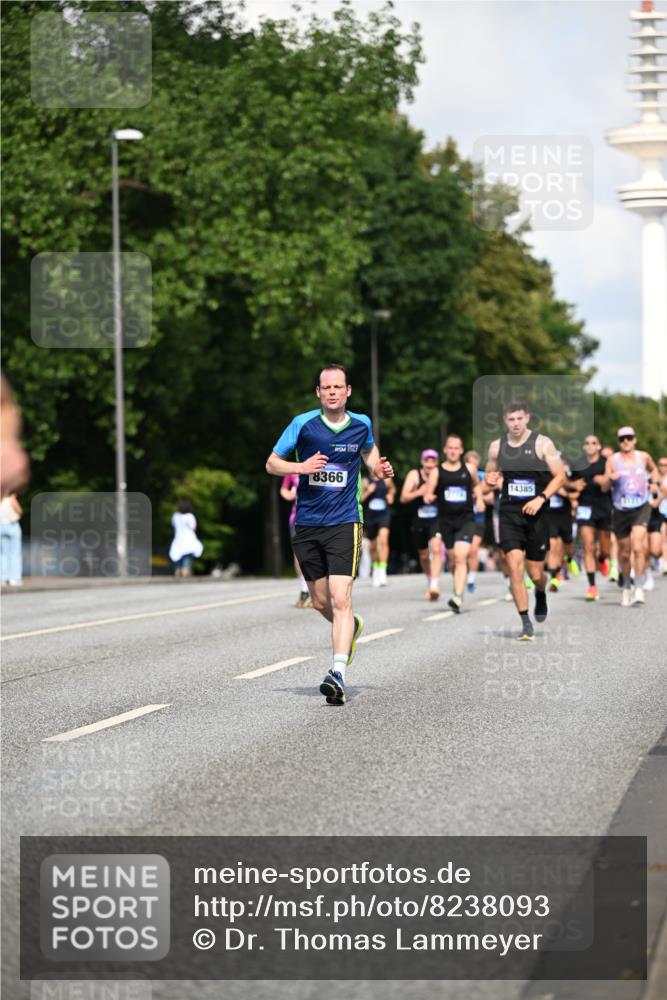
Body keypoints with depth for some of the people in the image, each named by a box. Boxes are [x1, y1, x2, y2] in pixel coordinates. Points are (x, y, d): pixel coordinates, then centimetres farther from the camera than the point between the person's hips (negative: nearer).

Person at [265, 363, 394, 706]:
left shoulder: (361, 424, 1)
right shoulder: (303, 424, -4)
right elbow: (271, 463, 1)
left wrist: (379, 469, 3)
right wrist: (301, 467, -18)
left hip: (344, 523, -2)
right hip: (307, 524, 2)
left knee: (340, 598, -16)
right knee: (320, 603, 12)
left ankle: (338, 673, -22)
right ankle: (351, 627, 45)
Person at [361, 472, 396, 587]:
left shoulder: (387, 480, 2)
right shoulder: (365, 481, -2)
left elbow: (393, 488, 24)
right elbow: (360, 499, -2)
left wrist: (391, 495, 4)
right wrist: (368, 492, -17)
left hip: (384, 514, -1)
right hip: (369, 516, 1)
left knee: (383, 540, -22)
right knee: (373, 546, 12)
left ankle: (382, 570, -24)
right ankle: (375, 569, 35)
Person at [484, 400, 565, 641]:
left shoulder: (542, 443, -5)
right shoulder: (496, 446, 5)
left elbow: (560, 476, -4)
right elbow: (489, 472, 21)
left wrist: (541, 498, -18)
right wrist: (489, 478, -5)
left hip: (536, 514, -2)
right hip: (509, 514, 2)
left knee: (535, 573, 5)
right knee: (514, 566, -13)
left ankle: (541, 594, 43)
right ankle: (526, 623, -6)